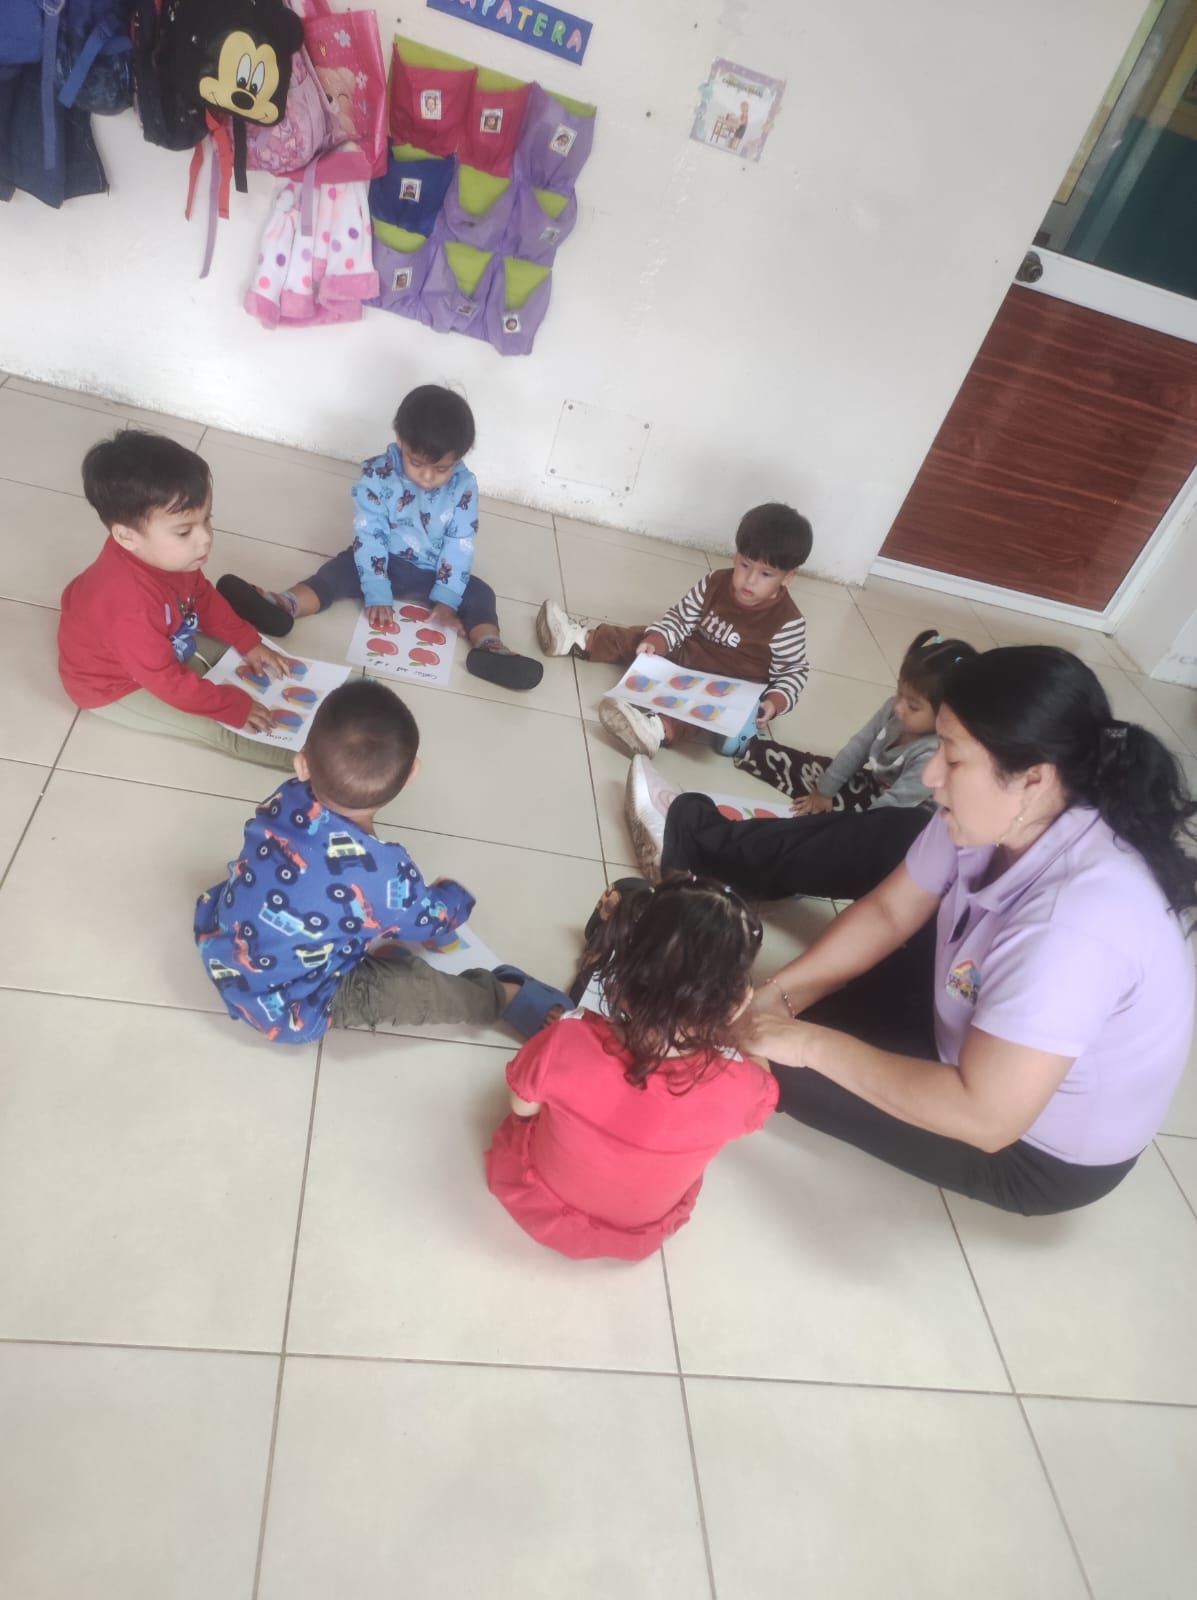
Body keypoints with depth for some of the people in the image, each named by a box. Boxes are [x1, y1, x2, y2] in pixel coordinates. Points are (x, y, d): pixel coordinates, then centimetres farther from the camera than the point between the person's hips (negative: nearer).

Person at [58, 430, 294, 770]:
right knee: (218, 725, -15)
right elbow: (167, 681, -36)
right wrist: (234, 707, -27)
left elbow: (203, 597, 3)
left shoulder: (168, 555, -20)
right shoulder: (131, 604, -46)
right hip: (114, 686, -9)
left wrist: (248, 642, -1)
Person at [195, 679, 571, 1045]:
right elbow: (433, 922, -10)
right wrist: (453, 894, 14)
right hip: (286, 1013, -6)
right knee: (414, 984, -7)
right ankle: (504, 998, 17)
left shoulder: (285, 802, -16)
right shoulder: (384, 873, -31)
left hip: (220, 952, 7)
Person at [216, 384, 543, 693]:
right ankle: (282, 606, -46)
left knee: (479, 594, -19)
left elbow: (460, 546, -15)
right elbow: (369, 535, -19)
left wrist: (446, 600, -22)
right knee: (338, 571, -23)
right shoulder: (376, 475, -17)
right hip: (383, 562, -1)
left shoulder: (464, 488, -15)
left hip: (435, 573, 1)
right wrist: (376, 593, -26)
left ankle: (490, 648, -44)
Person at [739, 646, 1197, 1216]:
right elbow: (888, 912, -4)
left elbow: (982, 1116, -37)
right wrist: (779, 993, -16)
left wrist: (811, 1043, -30)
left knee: (780, 1062, -13)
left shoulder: (1076, 919, -41)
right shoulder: (996, 815, -17)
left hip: (1045, 1149, -7)